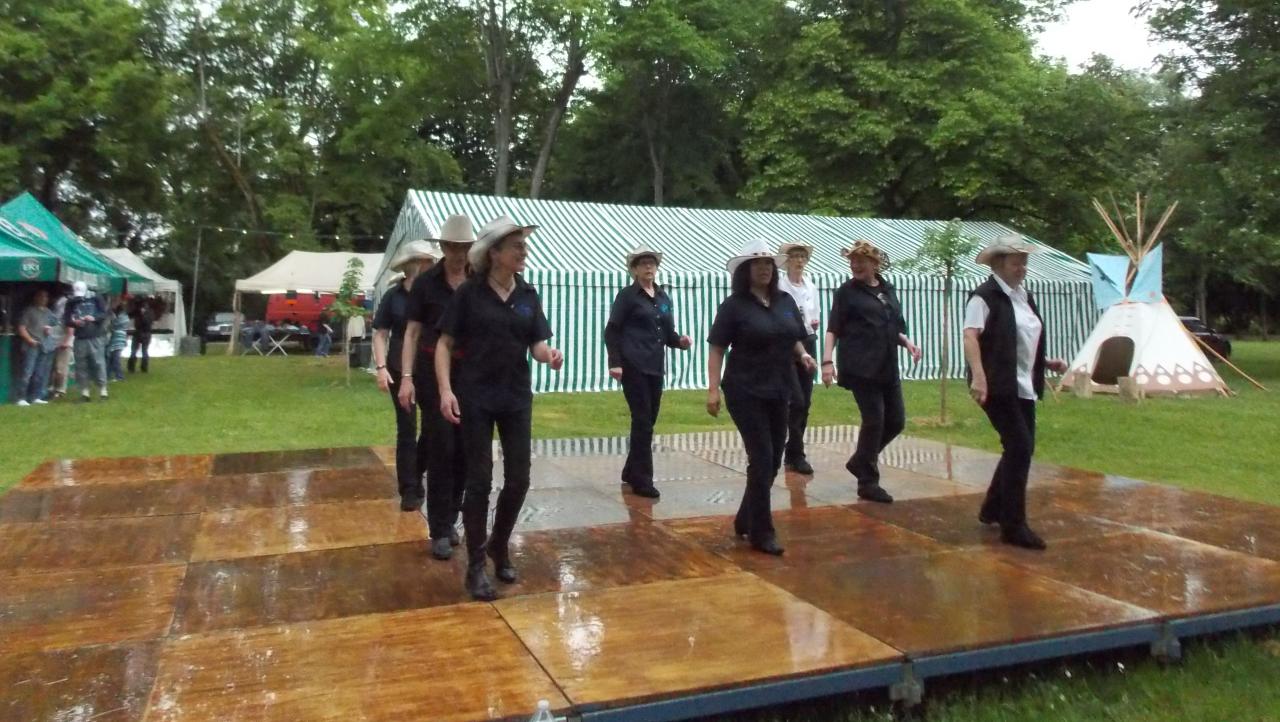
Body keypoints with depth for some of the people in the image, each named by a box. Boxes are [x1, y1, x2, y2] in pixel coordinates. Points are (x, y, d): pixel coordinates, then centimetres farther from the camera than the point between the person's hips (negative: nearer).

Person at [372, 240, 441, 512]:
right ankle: (409, 489, 11)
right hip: (401, 371, -1)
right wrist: (380, 367, -10)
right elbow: (381, 334, 1)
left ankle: (416, 476, 27)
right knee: (407, 429, 3)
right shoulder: (393, 296, -1)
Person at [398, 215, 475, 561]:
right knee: (441, 449, -2)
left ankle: (450, 519, 25)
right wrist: (406, 377, -9)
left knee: (465, 449, 7)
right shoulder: (426, 283, -1)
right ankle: (440, 530, 7)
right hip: (433, 372, -2)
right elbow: (412, 333, 0)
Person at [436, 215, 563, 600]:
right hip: (475, 397, -4)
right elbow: (445, 343, -6)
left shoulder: (528, 294, 5)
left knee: (518, 479, 7)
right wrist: (446, 389, -18)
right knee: (480, 480, 1)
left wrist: (550, 355, -21)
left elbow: (537, 343, 2)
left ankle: (499, 546, 31)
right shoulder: (468, 292, -6)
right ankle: (476, 565, 14)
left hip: (517, 398, 4)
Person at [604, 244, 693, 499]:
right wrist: (614, 362, -15)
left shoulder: (664, 298, 14)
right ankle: (642, 481, -1)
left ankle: (631, 472, 24)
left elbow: (667, 333, 15)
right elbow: (611, 331, -6)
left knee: (649, 421, 10)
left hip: (656, 367, 6)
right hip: (633, 366, -6)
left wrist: (680, 341, -6)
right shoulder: (627, 295, -2)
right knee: (642, 421, -7)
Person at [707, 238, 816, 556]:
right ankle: (761, 532, 5)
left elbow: (794, 339, 18)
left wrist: (802, 355, -5)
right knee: (761, 459, -7)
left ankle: (745, 520, 29)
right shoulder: (734, 305, -8)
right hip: (746, 392, -6)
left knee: (773, 460, 11)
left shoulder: (785, 301, 7)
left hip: (779, 392, 6)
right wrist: (713, 389, -15)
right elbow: (717, 349, -8)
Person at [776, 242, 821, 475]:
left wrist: (815, 324, -3)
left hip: (808, 344, 6)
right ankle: (795, 455, -1)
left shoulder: (811, 287, 12)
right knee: (796, 401, -10)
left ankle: (792, 452, 18)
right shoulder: (778, 283, -7)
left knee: (805, 401, 7)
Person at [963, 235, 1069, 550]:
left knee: (1021, 449, 12)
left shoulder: (1024, 296, 16)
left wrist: (1047, 362, 13)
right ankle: (1013, 525, -3)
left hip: (1024, 386, 9)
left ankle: (993, 509, 29)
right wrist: (978, 377, -35)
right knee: (1020, 447, -12)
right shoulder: (985, 296, -10)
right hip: (999, 386, -9)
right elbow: (970, 337, -23)